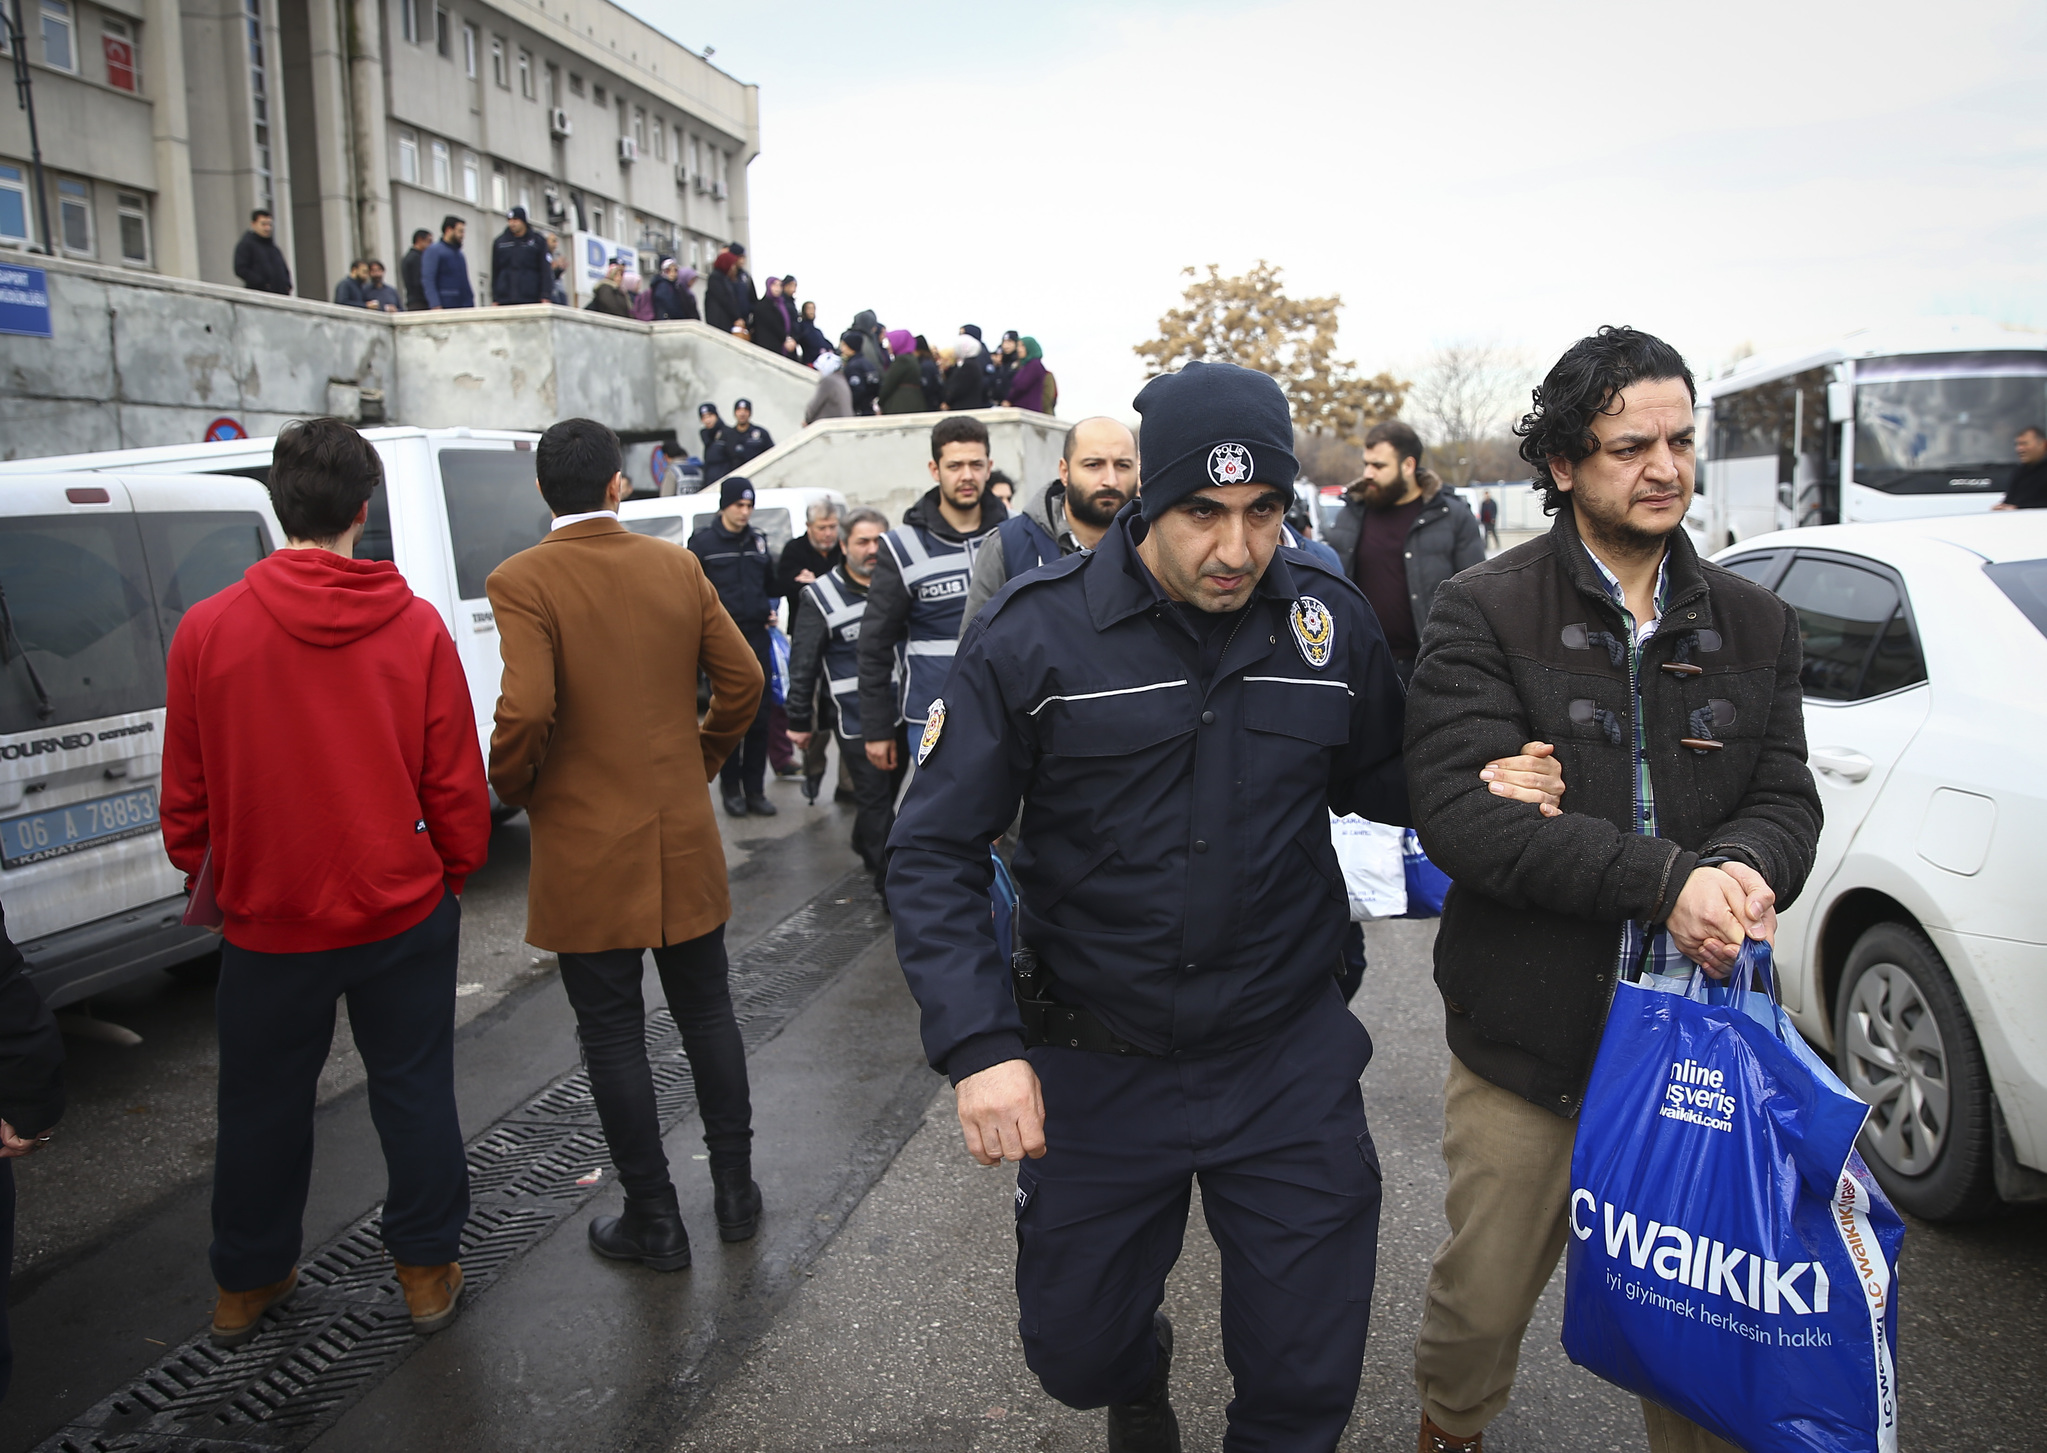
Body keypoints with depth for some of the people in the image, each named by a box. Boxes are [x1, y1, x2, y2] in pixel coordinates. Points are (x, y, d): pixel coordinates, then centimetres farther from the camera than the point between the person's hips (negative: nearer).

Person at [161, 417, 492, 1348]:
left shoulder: (207, 630, -10)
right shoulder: (415, 626, -11)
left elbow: (185, 796, -1)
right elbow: (456, 784, -6)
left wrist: (203, 874, 18)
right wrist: (456, 871, 11)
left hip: (267, 921, 1)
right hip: (402, 913, 0)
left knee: (261, 1104, 18)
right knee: (413, 1092, 14)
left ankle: (246, 1286, 34)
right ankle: (427, 1271, 27)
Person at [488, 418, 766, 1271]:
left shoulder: (524, 581, -13)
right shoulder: (677, 567, 0)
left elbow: (525, 711, -24)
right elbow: (742, 679, 2)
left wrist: (514, 789, -5)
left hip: (586, 849, -4)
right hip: (683, 836, 4)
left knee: (613, 1035, 8)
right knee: (707, 1012, 17)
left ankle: (655, 1222, 19)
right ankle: (736, 1190, 28)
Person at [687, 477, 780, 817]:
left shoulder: (758, 541, 12)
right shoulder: (703, 542, -2)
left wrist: (771, 610, 10)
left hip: (756, 639, 4)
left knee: (759, 717, 3)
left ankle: (755, 789, 11)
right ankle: (731, 788, 12)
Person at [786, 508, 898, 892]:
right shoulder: (820, 597, -5)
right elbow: (802, 666, -3)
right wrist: (799, 721, -4)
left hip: (899, 715, 5)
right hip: (856, 720, -5)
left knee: (887, 792, 18)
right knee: (875, 799, -2)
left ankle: (866, 846, 42)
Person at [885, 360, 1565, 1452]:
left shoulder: (1330, 622, -5)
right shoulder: (1035, 634, -14)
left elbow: (1378, 779, 12)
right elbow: (934, 852, -11)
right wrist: (977, 1045, -20)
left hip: (1290, 1062, 1)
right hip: (1093, 1067, -1)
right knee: (1074, 1352, 18)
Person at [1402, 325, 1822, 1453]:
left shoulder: (1754, 626, 8)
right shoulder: (1483, 616, -7)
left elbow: (1787, 800, 5)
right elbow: (1460, 814, -18)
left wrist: (1740, 868, -19)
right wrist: (1666, 876, -26)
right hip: (1529, 1039, -2)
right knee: (1484, 1297, 14)